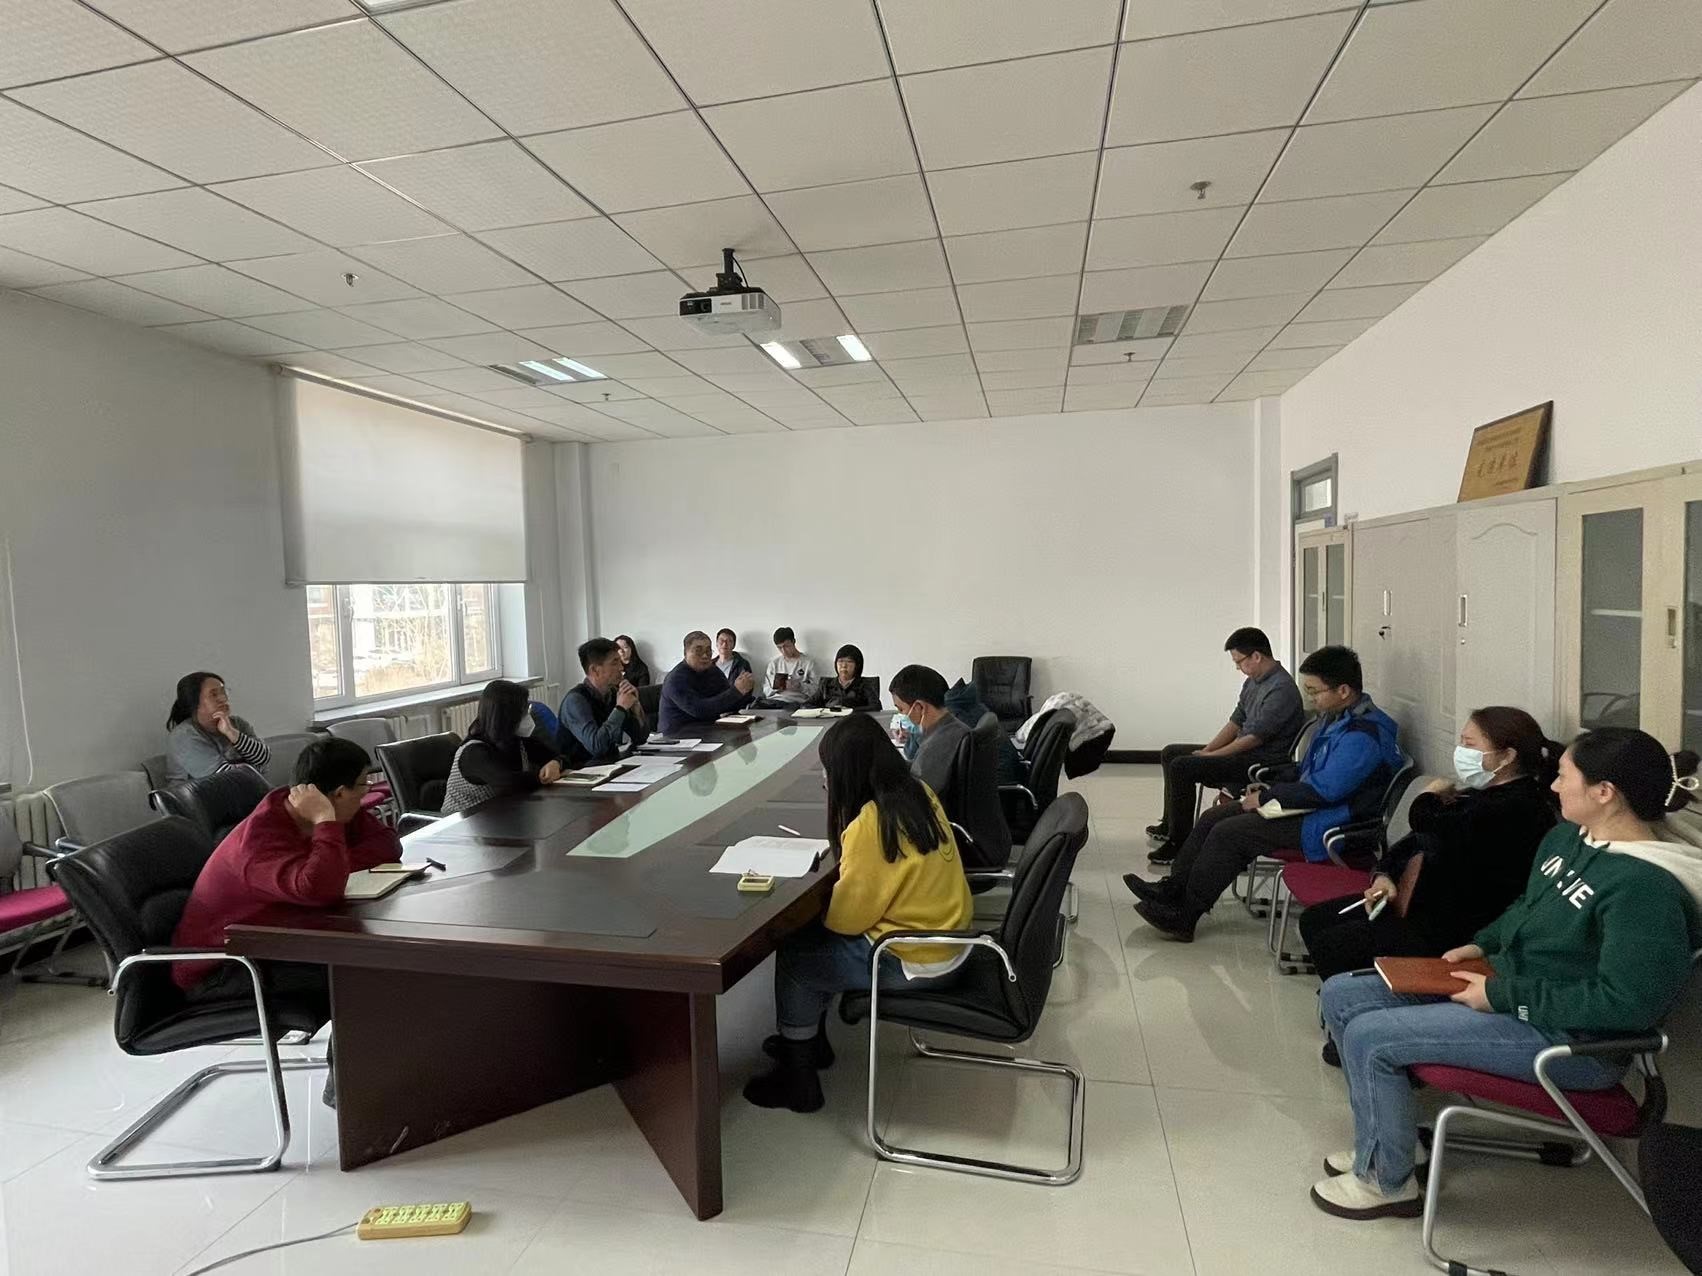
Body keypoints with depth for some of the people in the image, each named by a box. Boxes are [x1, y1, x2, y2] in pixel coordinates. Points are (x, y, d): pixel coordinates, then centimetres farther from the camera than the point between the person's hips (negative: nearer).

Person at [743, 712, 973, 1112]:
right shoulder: (919, 793, -2)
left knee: (793, 957, 6)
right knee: (813, 937, 19)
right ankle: (809, 1039, 35)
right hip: (948, 935, 8)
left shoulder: (869, 824, -26)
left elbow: (849, 916, -16)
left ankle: (798, 1079, 21)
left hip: (916, 962, -8)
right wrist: (845, 853, 5)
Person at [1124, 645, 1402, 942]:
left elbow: (1323, 790, -26)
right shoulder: (1339, 718, 11)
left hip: (1330, 827, -11)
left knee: (1228, 833, -19)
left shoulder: (1363, 735, -23)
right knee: (1214, 816, 2)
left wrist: (1264, 798, -16)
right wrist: (1269, 788, 8)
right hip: (1310, 807, 11)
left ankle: (1184, 917, -8)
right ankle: (1173, 889, 5)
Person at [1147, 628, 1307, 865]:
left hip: (1264, 763, -10)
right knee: (1170, 753, 12)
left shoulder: (1281, 689, -21)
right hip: (1245, 753, 10)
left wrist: (1209, 756, -16)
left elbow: (1254, 738, -23)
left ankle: (1179, 843, -14)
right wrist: (1205, 751, 1)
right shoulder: (1253, 682, 10)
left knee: (1181, 767, -23)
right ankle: (1171, 823, 23)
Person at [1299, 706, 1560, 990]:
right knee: (1314, 920, 6)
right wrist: (1383, 876, -3)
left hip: (1451, 930, -10)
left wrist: (1433, 795, -7)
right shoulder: (1476, 793, 12)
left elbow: (1425, 821, -32)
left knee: (1331, 945, -17)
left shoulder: (1516, 806, -21)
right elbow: (1414, 840, 15)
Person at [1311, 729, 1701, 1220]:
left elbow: (1627, 1003, -27)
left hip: (1573, 1040, -10)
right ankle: (1380, 1144, 20)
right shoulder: (1567, 836, 4)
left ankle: (1386, 1181, 8)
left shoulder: (1646, 886, -25)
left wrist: (1504, 996, -22)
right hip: (1510, 988, 10)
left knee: (1369, 1038, -18)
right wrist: (1481, 945, 5)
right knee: (1342, 995, 3)